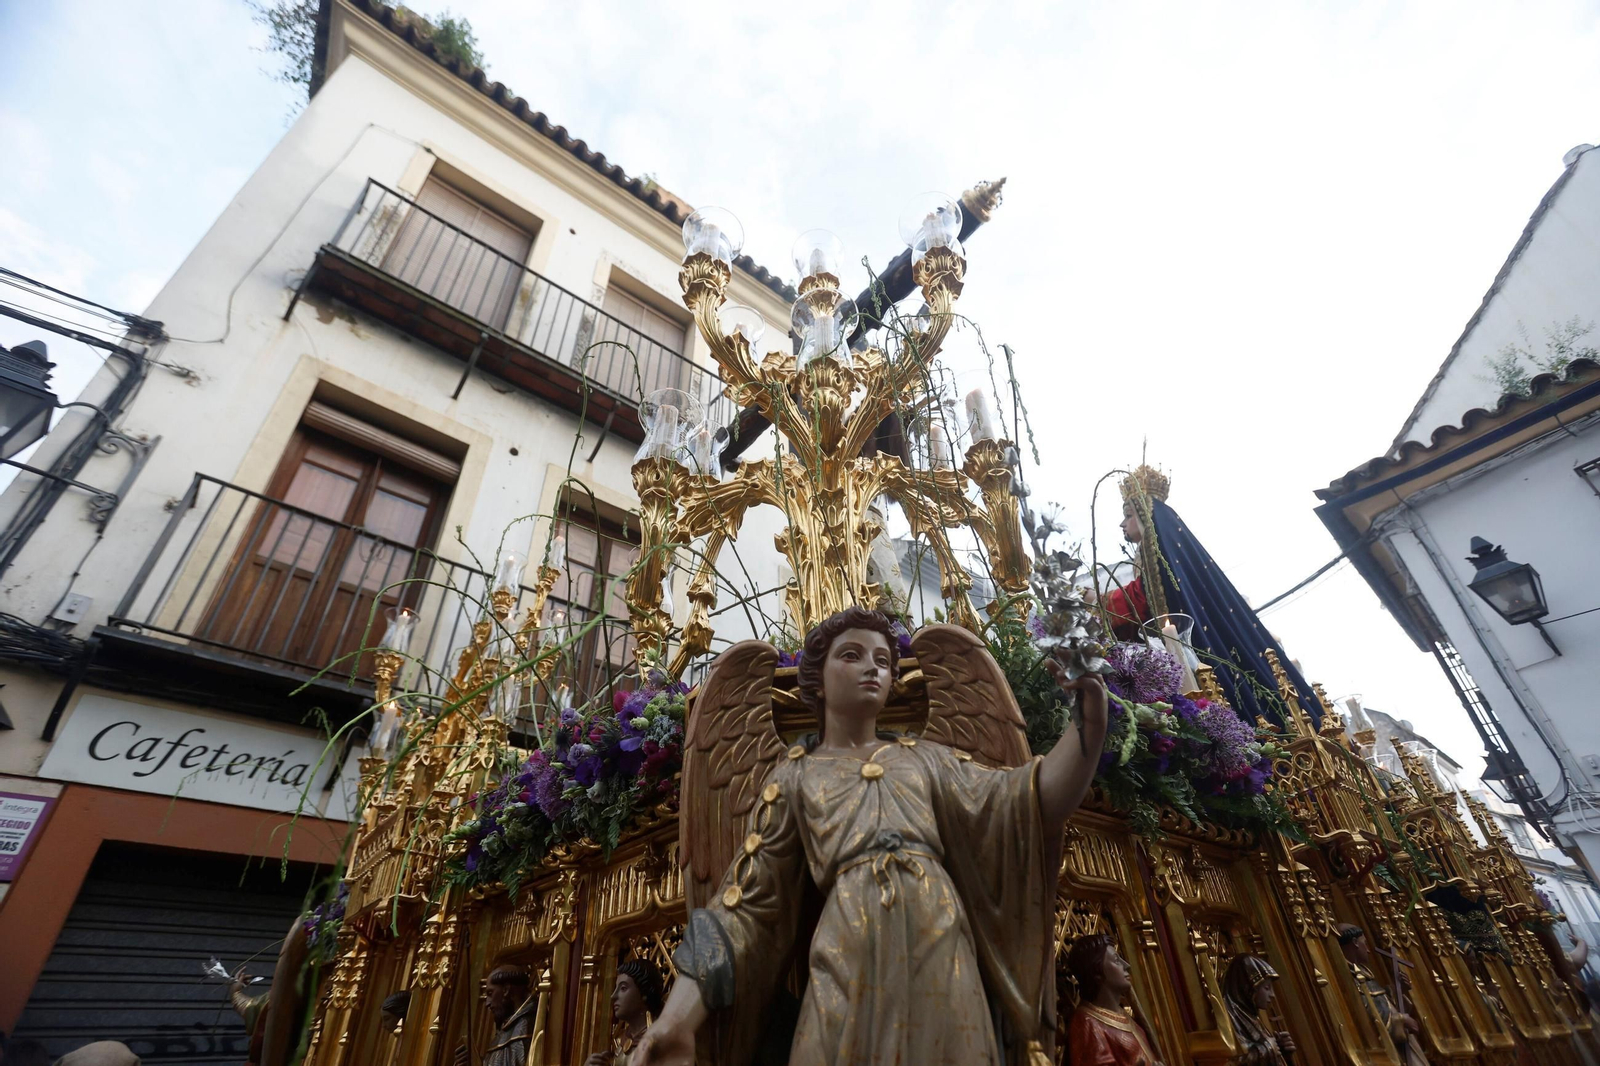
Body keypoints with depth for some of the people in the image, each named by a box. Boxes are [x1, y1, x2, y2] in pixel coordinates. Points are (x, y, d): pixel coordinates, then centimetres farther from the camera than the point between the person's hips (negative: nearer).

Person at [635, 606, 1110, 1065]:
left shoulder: (925, 757, 15)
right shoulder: (793, 776, 9)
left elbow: (1018, 803, 0)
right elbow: (749, 899, 2)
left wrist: (1091, 717, -16)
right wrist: (679, 1016, -11)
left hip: (939, 948, 2)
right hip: (850, 957, -2)